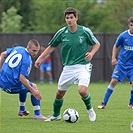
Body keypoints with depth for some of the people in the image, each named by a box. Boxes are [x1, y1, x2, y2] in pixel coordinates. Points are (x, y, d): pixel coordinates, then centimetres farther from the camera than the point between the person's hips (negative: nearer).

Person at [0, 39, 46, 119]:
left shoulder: (17, 49, 6)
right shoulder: (27, 61, -18)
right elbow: (22, 78, -24)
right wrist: (33, 91, -18)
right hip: (11, 86, -9)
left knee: (25, 84, 34)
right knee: (34, 87, 10)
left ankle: (22, 110, 41)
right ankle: (37, 114, 8)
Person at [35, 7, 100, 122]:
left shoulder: (85, 31, -8)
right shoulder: (61, 33, -2)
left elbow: (97, 44, 5)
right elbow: (52, 47, 11)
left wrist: (91, 53, -14)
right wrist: (40, 58, 4)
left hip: (83, 66, -3)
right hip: (68, 67, 3)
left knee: (82, 90, -25)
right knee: (60, 93, 8)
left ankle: (90, 109, 5)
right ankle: (56, 115, 33)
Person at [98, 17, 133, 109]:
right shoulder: (123, 35, -6)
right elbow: (116, 46, 9)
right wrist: (114, 58, -1)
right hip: (121, 63, 0)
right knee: (114, 81, -7)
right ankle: (104, 103, 2)